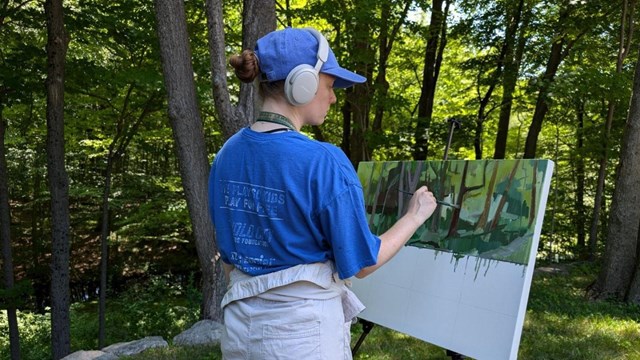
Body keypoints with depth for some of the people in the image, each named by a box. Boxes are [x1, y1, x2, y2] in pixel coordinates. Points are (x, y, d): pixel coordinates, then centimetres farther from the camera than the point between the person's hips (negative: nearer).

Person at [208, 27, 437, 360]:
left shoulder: (226, 156, -2)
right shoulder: (324, 162, -22)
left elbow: (228, 256, 7)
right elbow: (361, 262, -13)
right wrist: (415, 216, 1)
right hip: (303, 327, -5)